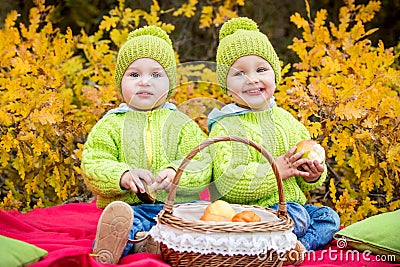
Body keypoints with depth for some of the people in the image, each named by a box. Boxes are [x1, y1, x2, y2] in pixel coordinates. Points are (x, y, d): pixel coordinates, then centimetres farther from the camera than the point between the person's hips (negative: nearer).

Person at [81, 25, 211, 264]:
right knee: (121, 217, -35)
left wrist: (177, 174, -18)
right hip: (129, 206, -1)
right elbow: (93, 164, 3)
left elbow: (202, 166, 5)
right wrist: (122, 177, -18)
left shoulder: (183, 125, 15)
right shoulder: (111, 124, 14)